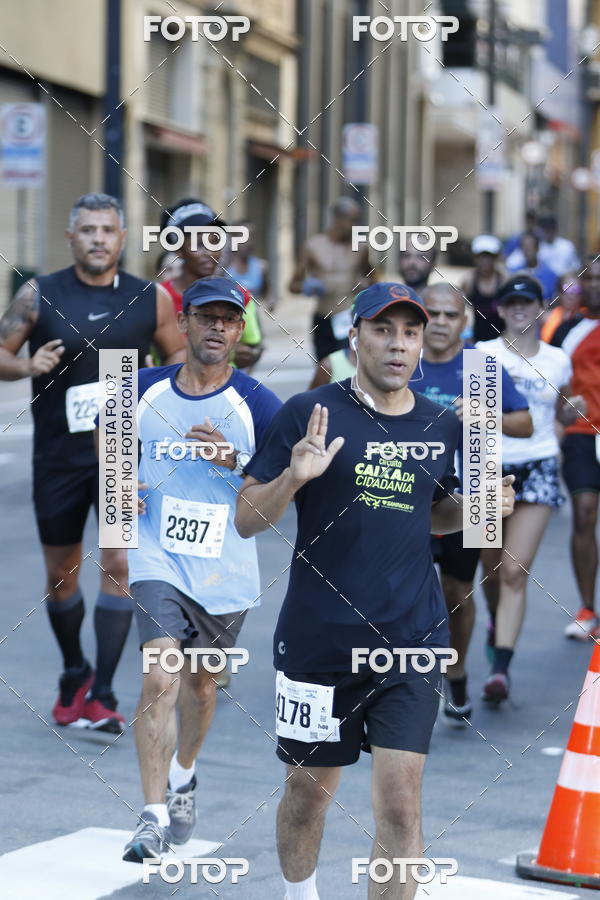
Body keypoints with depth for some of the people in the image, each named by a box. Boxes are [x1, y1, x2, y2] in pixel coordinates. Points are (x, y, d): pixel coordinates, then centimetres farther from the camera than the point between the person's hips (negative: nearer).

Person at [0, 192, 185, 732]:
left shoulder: (151, 299, 0)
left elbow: (179, 354, 13)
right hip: (58, 456, 1)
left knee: (120, 563, -13)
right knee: (61, 572, 11)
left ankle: (101, 694, -8)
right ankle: (74, 675, 34)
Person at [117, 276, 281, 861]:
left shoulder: (256, 404, -5)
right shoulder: (144, 389, 1)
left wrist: (234, 461, -19)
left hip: (224, 569, 1)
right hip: (159, 560, -1)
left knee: (200, 683, 17)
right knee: (159, 681, -16)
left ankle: (182, 777, 45)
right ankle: (154, 817, -13)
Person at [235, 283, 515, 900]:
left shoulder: (443, 427, 7)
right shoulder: (308, 413, -5)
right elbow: (245, 521, -5)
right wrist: (293, 477, -24)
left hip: (412, 641, 2)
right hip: (319, 641, -2)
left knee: (400, 802, -7)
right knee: (309, 792, 13)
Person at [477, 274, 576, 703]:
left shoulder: (557, 360, 8)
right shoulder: (482, 355, 1)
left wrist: (573, 409, -2)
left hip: (538, 469, 0)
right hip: (490, 465, 0)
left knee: (515, 572, -10)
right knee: (492, 567, 9)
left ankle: (501, 667, -13)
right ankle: (496, 619, 43)